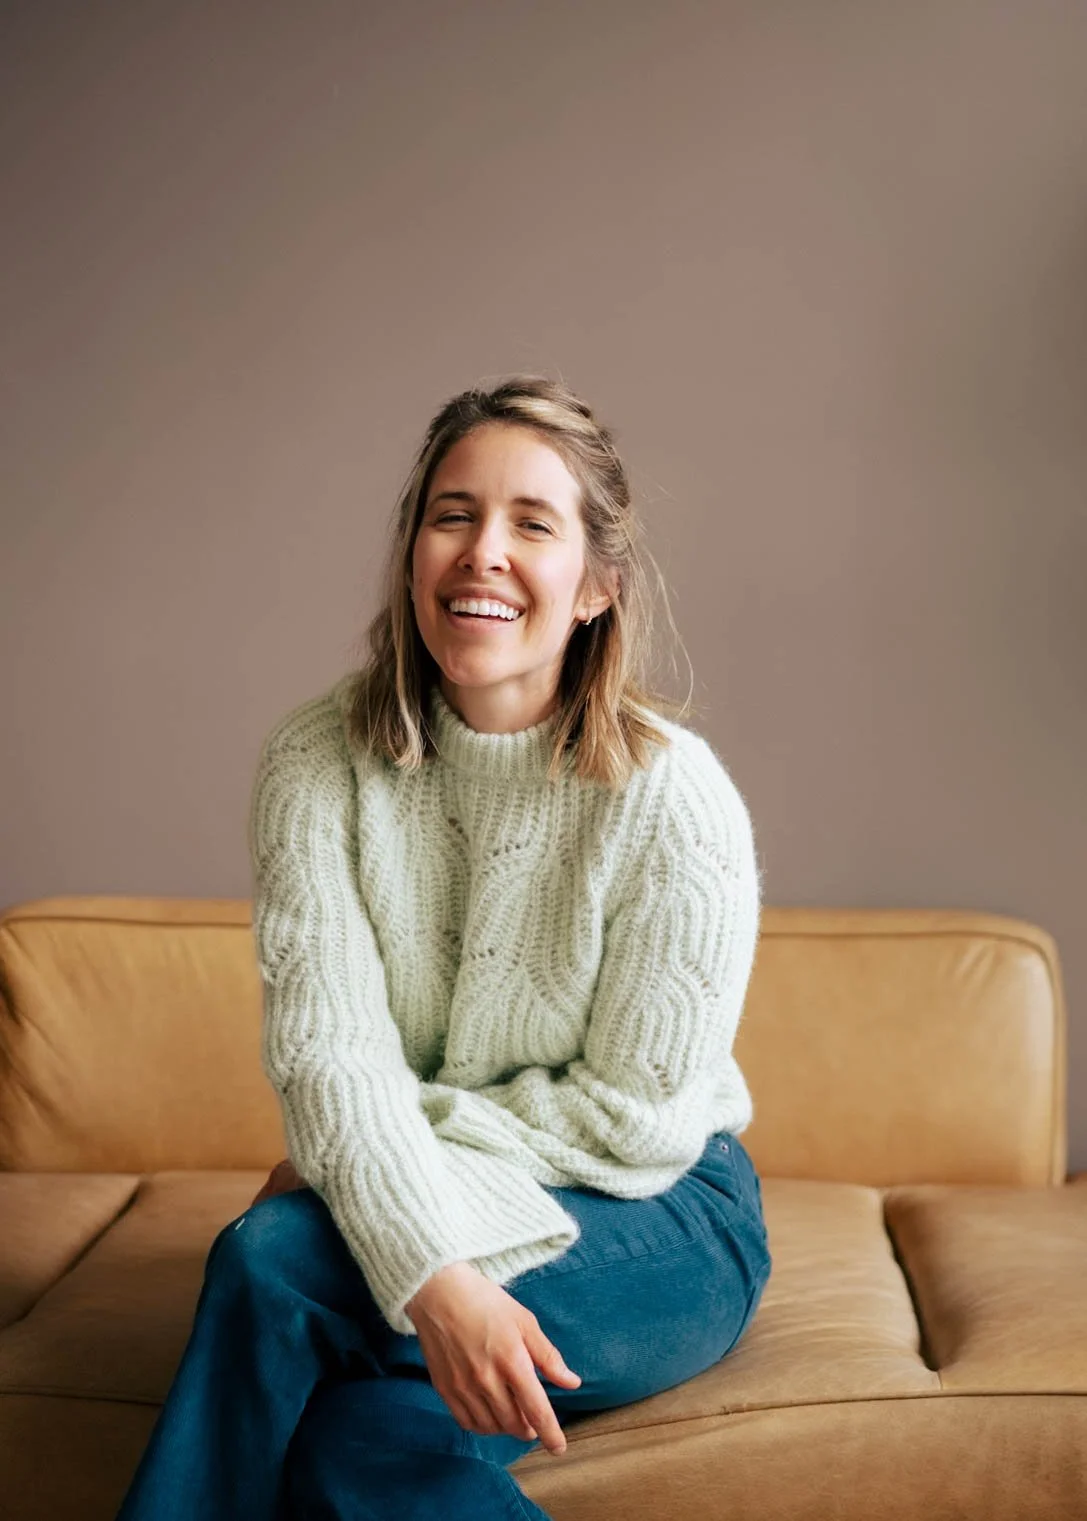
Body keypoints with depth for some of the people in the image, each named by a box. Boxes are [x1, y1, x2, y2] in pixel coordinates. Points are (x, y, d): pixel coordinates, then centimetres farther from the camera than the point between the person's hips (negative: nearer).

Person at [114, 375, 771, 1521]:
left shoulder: (673, 796, -15)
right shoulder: (318, 762, -7)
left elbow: (632, 1117, -13)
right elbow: (325, 1049, -16)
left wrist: (347, 1163, -13)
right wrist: (437, 1275, -33)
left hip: (653, 1224, -2)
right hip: (407, 1207, 3)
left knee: (270, 1258, -26)